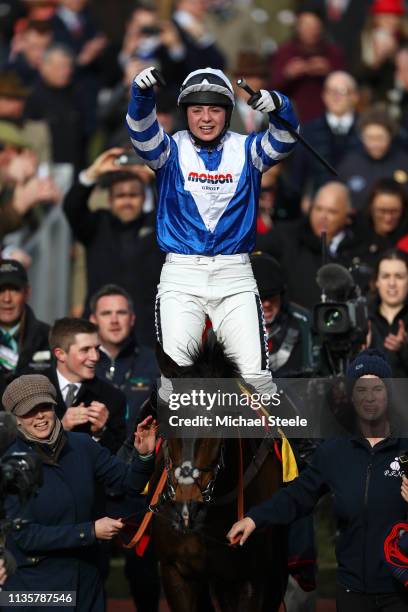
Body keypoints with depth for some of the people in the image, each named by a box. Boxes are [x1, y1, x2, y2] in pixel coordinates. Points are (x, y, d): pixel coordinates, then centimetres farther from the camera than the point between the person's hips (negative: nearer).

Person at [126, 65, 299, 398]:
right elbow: (143, 134, -16)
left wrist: (278, 106, -33)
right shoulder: (173, 150, 4)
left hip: (235, 275, 1)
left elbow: (282, 141, -12)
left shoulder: (245, 149, 6)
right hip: (180, 274, -1)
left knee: (254, 372, -8)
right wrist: (142, 95, -37)